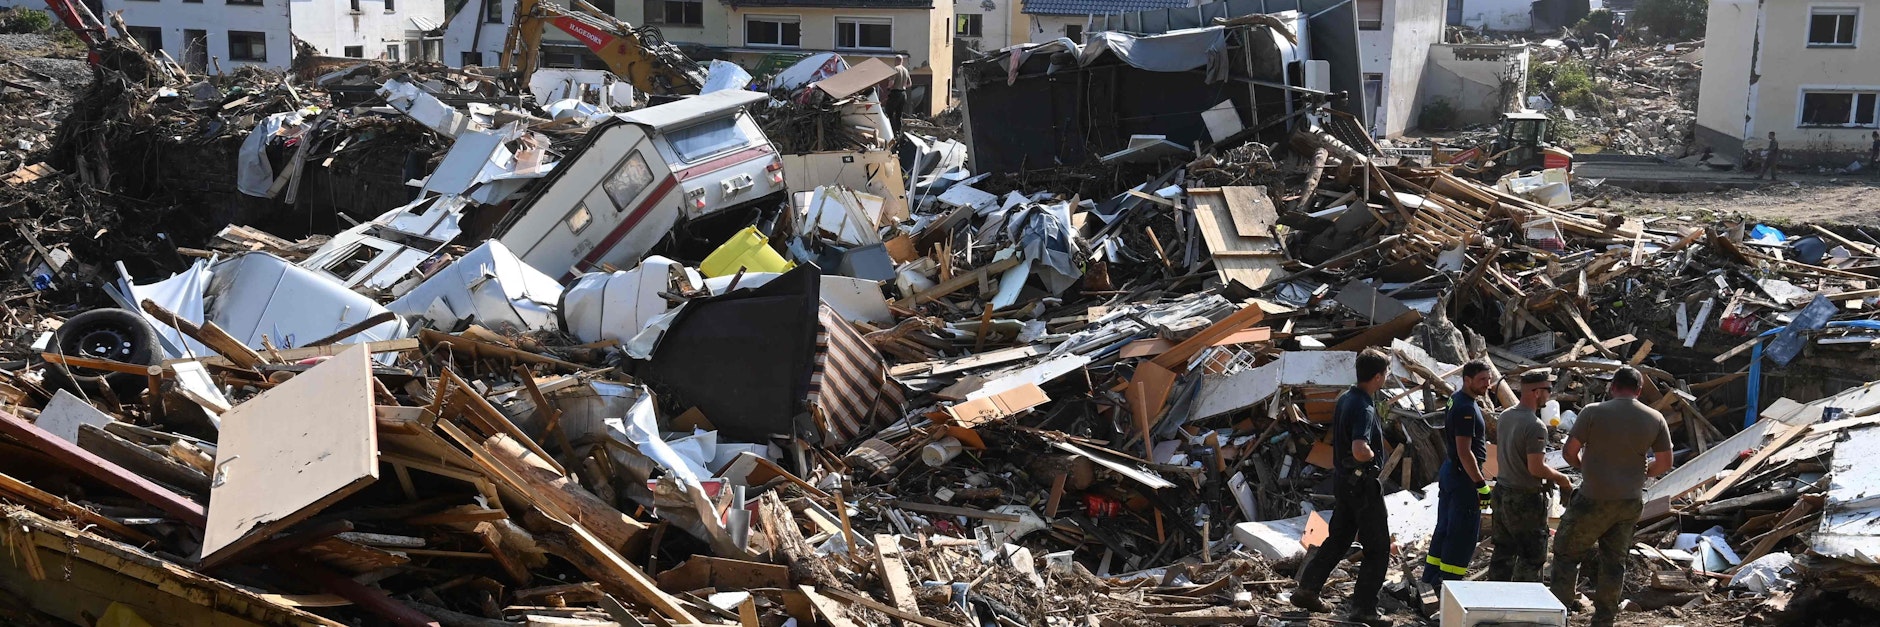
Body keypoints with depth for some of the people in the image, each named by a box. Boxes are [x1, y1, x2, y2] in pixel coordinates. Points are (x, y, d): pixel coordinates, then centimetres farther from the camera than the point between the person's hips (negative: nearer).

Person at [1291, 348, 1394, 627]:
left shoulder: (1345, 399, 7)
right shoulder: (1364, 408, -23)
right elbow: (1360, 450, -36)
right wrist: (1373, 455, -17)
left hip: (1342, 478, 9)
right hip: (1362, 483, -9)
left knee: (1337, 540, 19)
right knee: (1377, 548, 2)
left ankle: (1306, 590, 21)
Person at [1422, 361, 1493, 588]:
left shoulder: (1456, 400, 11)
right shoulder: (1466, 409, -21)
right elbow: (1464, 452, -25)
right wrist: (1481, 484, -23)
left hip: (1449, 471, 10)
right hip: (1463, 476, -10)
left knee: (1445, 526, 17)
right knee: (1463, 533, -3)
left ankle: (1431, 575, 25)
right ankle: (1448, 581, 0)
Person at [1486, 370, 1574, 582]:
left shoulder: (1504, 417, 5)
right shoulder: (1535, 426, -21)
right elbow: (1536, 468, -23)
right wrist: (1561, 478, -6)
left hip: (1502, 492, 8)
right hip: (1526, 499, -8)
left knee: (1503, 551, 16)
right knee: (1532, 556, 3)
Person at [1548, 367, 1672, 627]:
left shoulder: (1594, 412, -11)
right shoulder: (1655, 419, 1)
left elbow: (1569, 451, -8)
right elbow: (1665, 464, 4)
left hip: (1594, 499, -4)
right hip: (1631, 502, 4)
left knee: (1567, 552, 7)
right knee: (1614, 562, 13)